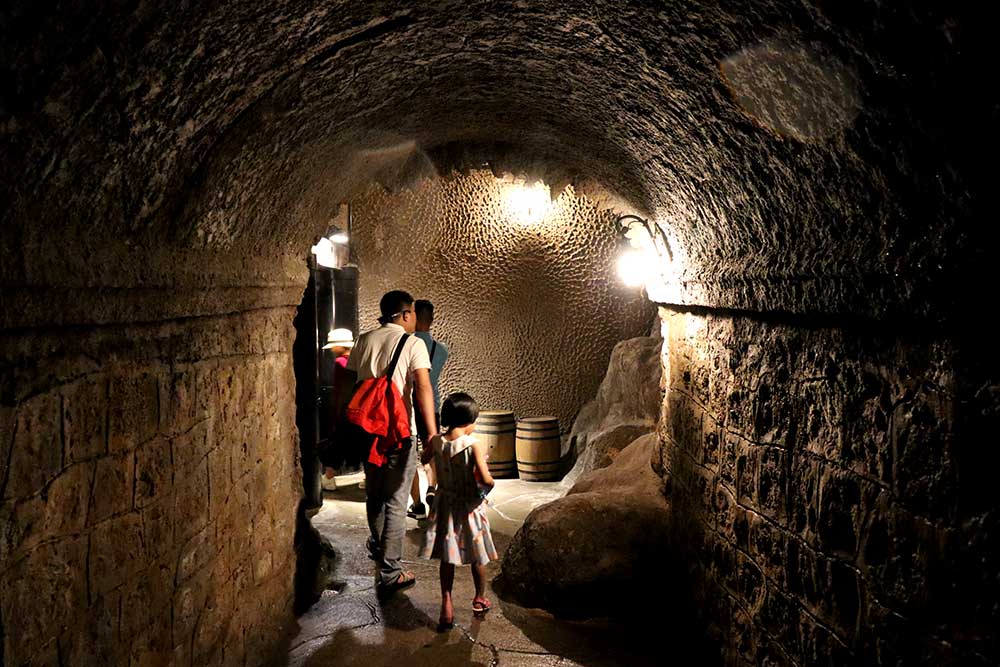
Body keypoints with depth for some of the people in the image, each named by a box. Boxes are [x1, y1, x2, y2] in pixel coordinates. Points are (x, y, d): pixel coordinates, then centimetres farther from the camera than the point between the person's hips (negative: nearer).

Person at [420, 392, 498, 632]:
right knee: (477, 557, 17)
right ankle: (480, 599, 35)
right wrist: (490, 479, -6)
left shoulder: (436, 442, -8)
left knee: (447, 558, 14)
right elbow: (484, 478, -28)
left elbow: (424, 459, 13)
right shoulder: (475, 445, -22)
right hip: (469, 507, -3)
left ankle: (446, 605, 12)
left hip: (445, 506, 3)